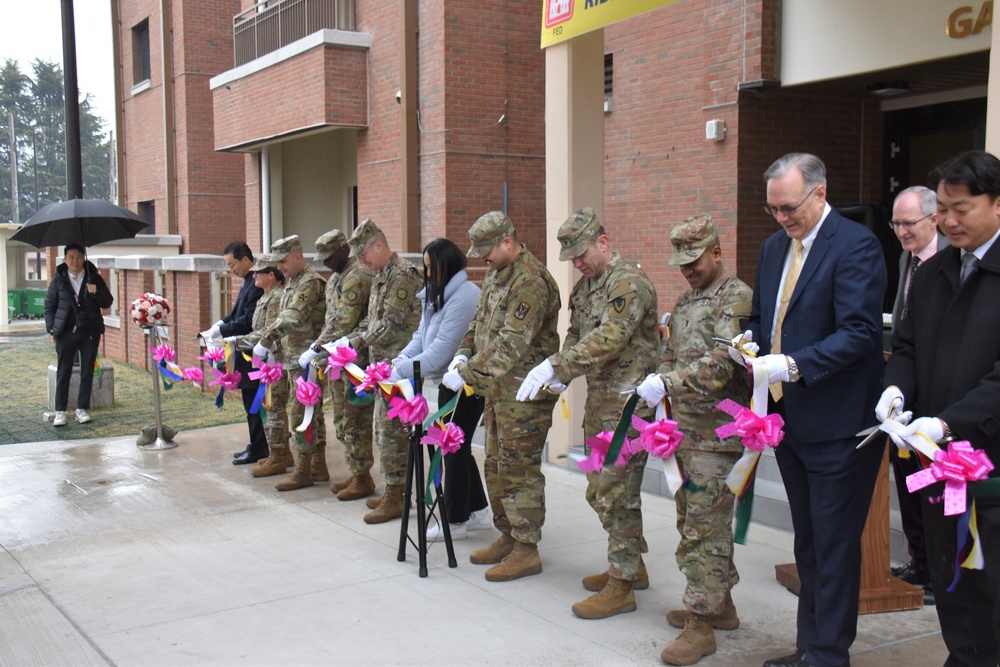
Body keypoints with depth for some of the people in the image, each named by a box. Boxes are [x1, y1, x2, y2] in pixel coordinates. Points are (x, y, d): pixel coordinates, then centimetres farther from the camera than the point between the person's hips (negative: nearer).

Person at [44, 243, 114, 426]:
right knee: (63, 372, 2)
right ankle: (60, 411, 8)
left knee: (87, 372, 6)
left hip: (90, 331, 1)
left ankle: (82, 409, 16)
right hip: (66, 332, -1)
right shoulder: (59, 279, 3)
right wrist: (51, 328, -2)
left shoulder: (94, 278, 4)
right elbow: (49, 305, 7)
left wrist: (96, 293, -15)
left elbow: (108, 302, 5)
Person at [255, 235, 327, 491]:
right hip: (294, 358, 10)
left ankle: (302, 470, -2)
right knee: (313, 412, 13)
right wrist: (273, 341, 8)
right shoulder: (292, 283, 17)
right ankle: (319, 467, 20)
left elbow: (292, 317, -25)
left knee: (300, 411, -8)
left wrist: (266, 340, -25)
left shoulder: (311, 282, -15)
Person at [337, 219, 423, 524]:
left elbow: (391, 325, -19)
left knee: (392, 430, -6)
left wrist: (358, 342, -10)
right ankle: (392, 491, 24)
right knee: (384, 428, 15)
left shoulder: (402, 275, -15)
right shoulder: (382, 277, 17)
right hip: (384, 365, 10)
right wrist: (349, 339, 7)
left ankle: (395, 498, 1)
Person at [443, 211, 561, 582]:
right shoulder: (495, 275, 12)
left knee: (519, 469, -4)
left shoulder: (531, 281, -21)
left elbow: (511, 345, -26)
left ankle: (527, 550, 6)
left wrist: (467, 374, -24)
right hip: (497, 389, 10)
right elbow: (480, 321, 20)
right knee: (496, 466, 16)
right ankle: (507, 538, 29)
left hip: (524, 392, -10)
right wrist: (464, 354, 2)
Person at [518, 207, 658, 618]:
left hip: (626, 403, -10)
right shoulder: (585, 286, 14)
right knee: (600, 489, 16)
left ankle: (621, 587, 3)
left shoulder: (629, 283, -16)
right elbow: (576, 334, 18)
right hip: (598, 400, 10)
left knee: (616, 492, -6)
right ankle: (631, 566, 30)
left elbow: (606, 340, -27)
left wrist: (554, 367, -30)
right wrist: (559, 372, -1)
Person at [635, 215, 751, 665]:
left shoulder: (737, 298, -11)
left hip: (716, 433, -9)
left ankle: (701, 625, 0)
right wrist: (659, 397, 10)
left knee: (707, 526, -6)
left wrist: (668, 383, -31)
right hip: (685, 430, 9)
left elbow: (721, 363, -23)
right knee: (692, 520, 15)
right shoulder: (686, 301, 17)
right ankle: (720, 605, 29)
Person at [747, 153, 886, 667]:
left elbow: (859, 332, -20)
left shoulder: (855, 245, -13)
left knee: (834, 546, 2)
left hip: (837, 425, -8)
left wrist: (793, 365, -27)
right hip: (788, 421, 8)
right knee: (807, 543, 18)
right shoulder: (774, 247, 11)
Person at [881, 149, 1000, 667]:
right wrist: (897, 387, -4)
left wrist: (949, 422, -23)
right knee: (950, 583, 17)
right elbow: (907, 345, 17)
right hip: (939, 456, 7)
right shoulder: (931, 274, 12)